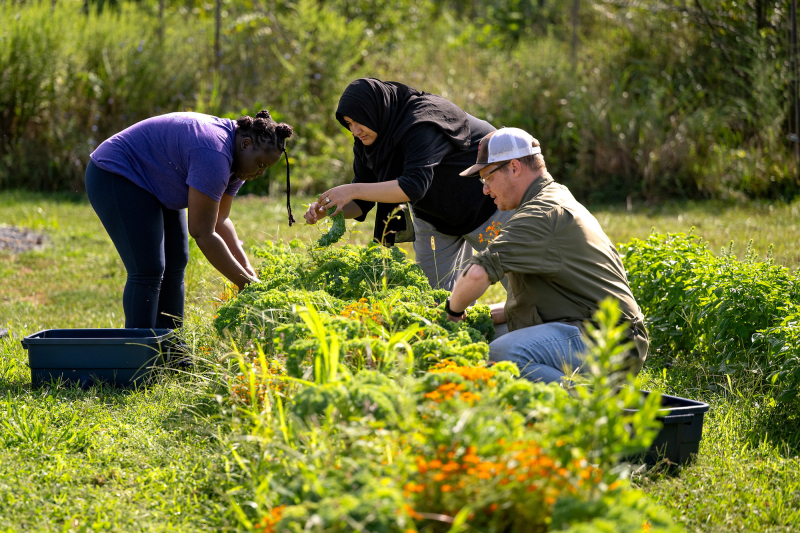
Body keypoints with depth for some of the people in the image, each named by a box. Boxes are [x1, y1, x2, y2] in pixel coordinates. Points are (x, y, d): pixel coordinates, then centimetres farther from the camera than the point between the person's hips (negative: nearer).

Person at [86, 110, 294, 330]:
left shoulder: (236, 160, 0)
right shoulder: (214, 154, -31)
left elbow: (219, 220, 6)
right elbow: (202, 233, -29)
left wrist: (248, 270, -6)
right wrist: (245, 283, -24)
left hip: (154, 185, 11)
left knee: (175, 265, 5)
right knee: (148, 270, -17)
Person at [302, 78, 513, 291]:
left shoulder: (423, 122, -35)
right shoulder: (367, 140, -10)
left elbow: (414, 186, -46)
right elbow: (361, 203, -7)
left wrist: (353, 191, -49)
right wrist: (324, 209, -27)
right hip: (432, 214, 8)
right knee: (434, 288, 6)